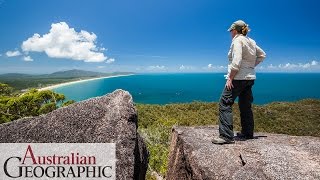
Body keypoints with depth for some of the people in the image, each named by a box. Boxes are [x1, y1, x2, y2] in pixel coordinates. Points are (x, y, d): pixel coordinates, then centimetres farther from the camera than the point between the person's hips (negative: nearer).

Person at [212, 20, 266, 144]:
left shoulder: (237, 40, -10)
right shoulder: (251, 41, 15)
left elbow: (236, 62, -21)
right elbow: (262, 55, 23)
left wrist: (230, 78, -19)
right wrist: (251, 65, 17)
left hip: (239, 77, -9)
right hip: (250, 77, 9)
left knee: (225, 103, -9)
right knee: (245, 106, 16)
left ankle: (226, 136, -14)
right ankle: (247, 133, 26)